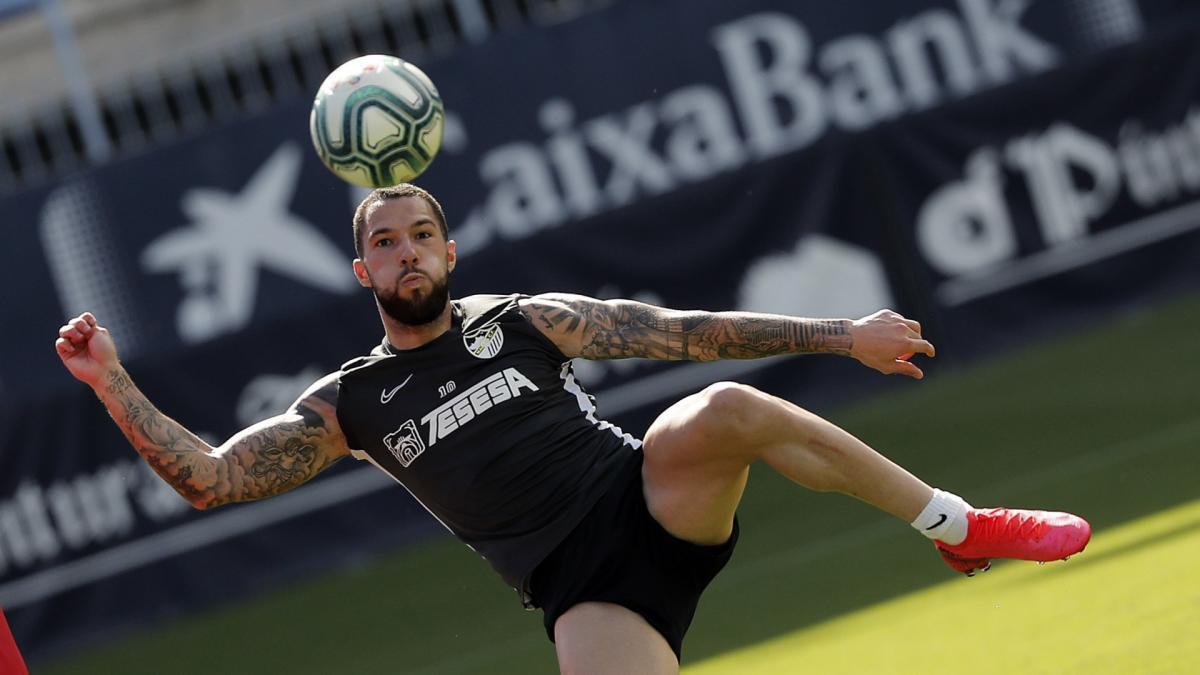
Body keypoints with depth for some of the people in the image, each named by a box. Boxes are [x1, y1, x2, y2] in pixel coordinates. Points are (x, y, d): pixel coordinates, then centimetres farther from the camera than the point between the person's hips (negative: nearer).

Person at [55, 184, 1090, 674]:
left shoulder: (524, 320, 10)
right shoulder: (348, 406, 10)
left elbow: (684, 331, 7)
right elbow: (207, 479, 6)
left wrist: (840, 334, 1)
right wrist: (111, 382, -4)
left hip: (656, 502, 0)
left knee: (728, 409, -32)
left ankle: (961, 529, -17)